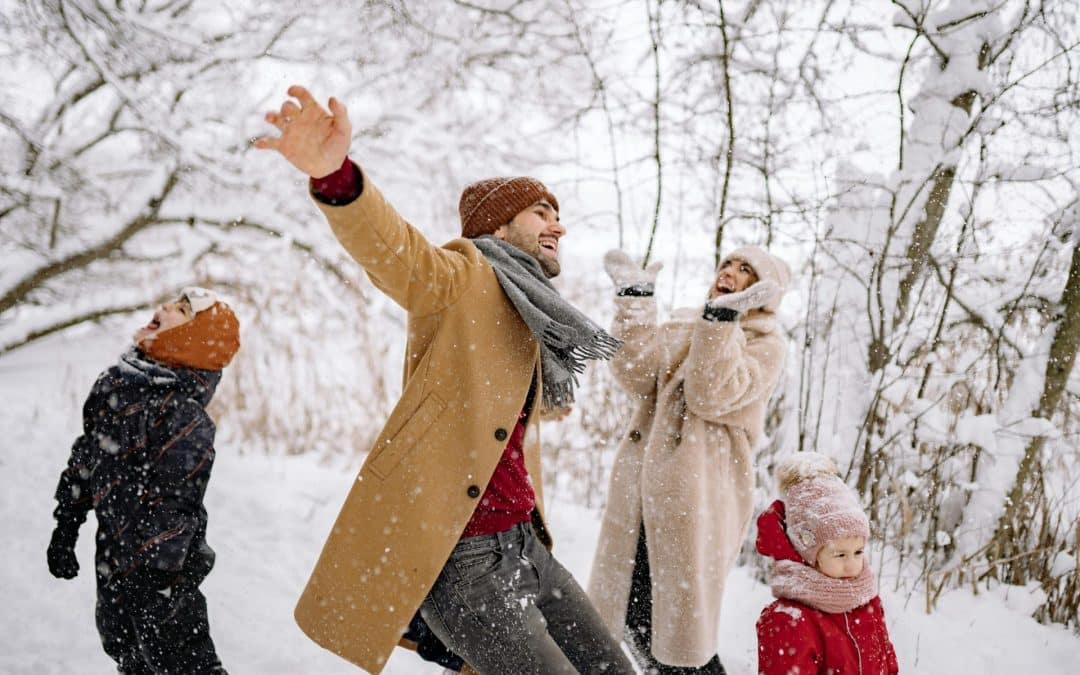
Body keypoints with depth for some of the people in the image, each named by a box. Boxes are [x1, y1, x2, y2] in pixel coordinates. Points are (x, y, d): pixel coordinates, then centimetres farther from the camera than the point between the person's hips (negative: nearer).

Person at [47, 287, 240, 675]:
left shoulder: (185, 419, -22)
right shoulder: (117, 384, 2)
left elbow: (170, 511, -23)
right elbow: (85, 459, 14)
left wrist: (151, 586, -22)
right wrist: (65, 529, 18)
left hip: (159, 578, -8)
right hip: (115, 565, 8)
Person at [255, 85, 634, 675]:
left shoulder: (530, 325, 20)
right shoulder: (463, 279, -7)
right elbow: (389, 248, -28)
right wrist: (335, 176, -46)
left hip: (525, 545, 9)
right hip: (460, 557, -9)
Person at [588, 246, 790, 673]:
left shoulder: (767, 345, 2)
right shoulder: (682, 327, 17)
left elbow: (713, 396, -16)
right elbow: (638, 377, -2)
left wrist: (722, 317, -23)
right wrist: (635, 301, -7)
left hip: (695, 495, -5)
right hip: (642, 487, 6)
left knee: (679, 621, -4)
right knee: (634, 614, 10)